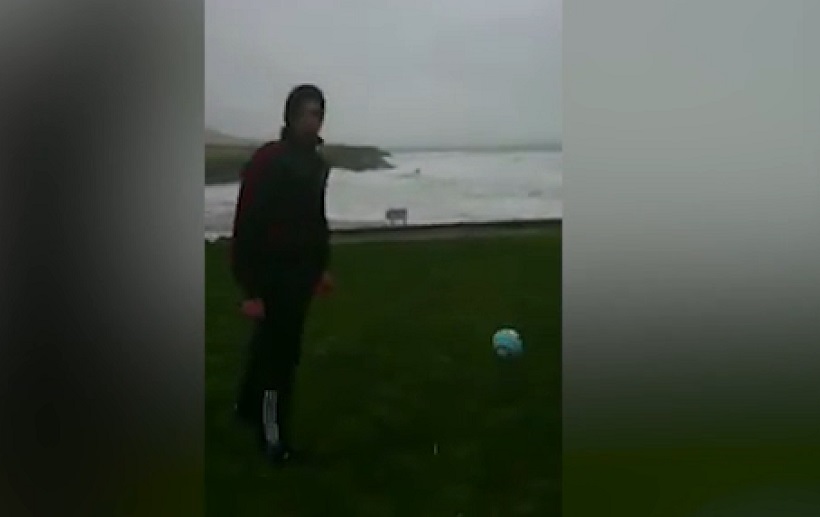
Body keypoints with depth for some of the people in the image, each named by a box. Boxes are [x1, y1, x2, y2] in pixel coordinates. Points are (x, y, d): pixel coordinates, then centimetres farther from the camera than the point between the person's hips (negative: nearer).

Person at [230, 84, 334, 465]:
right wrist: (251, 289, -23)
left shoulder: (316, 163, 9)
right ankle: (274, 438, 10)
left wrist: (322, 266, 17)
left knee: (271, 345, 20)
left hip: (301, 273, 8)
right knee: (280, 353, -3)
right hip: (271, 276, -8)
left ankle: (249, 407, 40)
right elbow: (247, 226, -21)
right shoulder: (267, 160, -17)